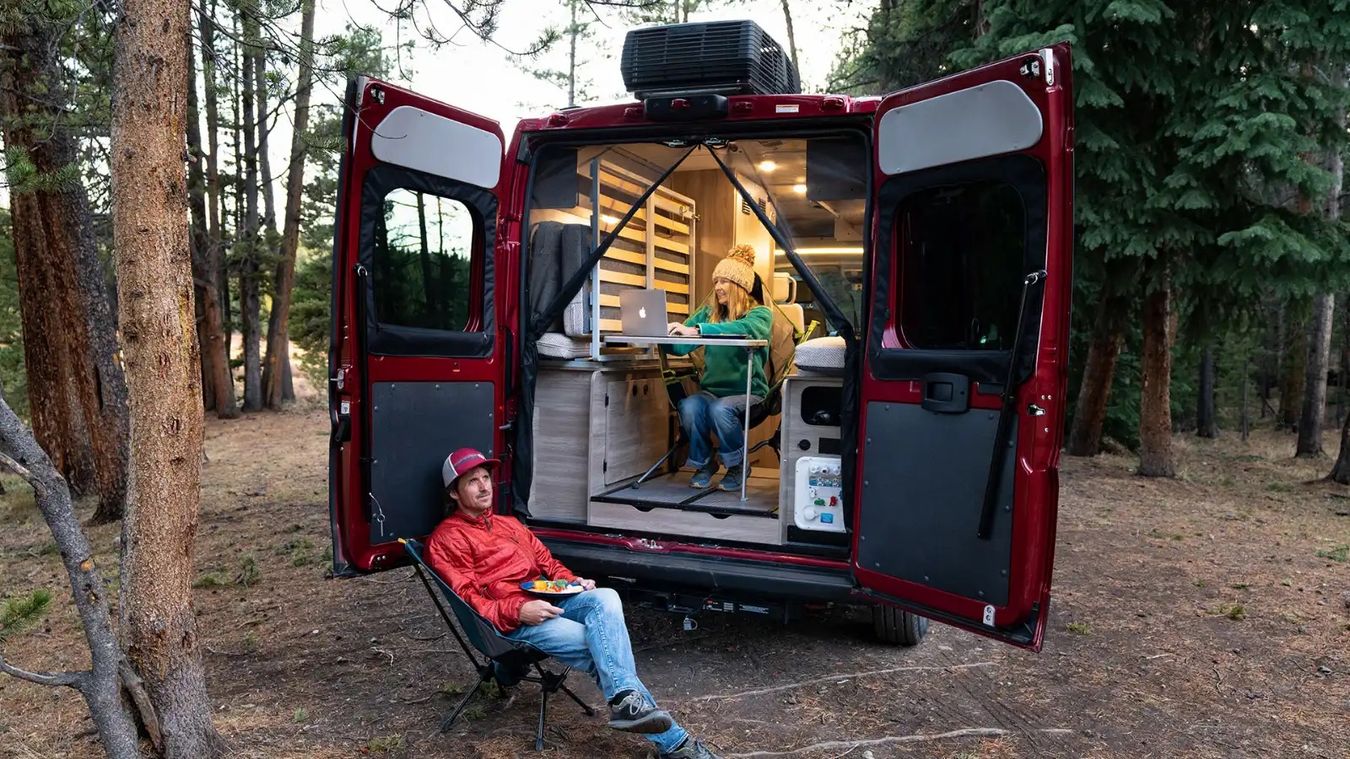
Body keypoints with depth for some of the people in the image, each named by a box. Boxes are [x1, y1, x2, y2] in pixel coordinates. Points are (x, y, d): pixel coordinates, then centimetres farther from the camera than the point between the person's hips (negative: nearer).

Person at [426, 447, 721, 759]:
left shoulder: (508, 523, 26)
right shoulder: (447, 538, 1)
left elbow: (547, 562, 27)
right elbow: (469, 601, -8)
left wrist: (572, 581, 4)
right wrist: (519, 611, -23)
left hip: (548, 601, 6)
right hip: (509, 623, -6)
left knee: (605, 598, -27)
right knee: (600, 647, -25)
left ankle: (625, 701, -40)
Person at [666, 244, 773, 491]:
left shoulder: (760, 314, -2)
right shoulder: (709, 312, 13)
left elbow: (743, 329, -27)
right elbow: (680, 345, 4)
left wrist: (697, 330, -36)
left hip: (748, 393, -3)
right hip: (711, 390, 3)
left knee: (720, 408, -33)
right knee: (689, 406, -28)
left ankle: (738, 466, -4)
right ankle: (703, 463, -1)